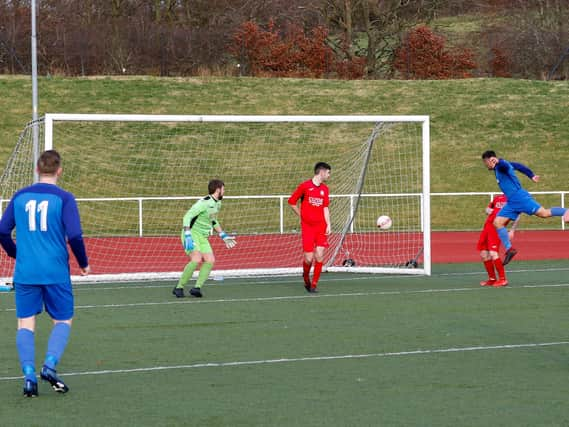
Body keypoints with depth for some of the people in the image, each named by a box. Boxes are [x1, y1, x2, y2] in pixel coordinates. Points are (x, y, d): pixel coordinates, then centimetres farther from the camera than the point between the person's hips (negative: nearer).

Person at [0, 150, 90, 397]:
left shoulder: (20, 196, 6)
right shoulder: (64, 198, -5)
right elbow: (74, 236, -11)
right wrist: (84, 264, 6)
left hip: (25, 273, 2)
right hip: (56, 272, -2)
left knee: (25, 324, 6)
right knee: (63, 321, 11)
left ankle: (29, 375, -7)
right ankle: (50, 365, -9)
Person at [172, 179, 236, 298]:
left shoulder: (217, 204, 11)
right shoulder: (204, 203, -19)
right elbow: (187, 217, -24)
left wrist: (223, 235, 25)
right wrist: (187, 236, -32)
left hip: (203, 237, 9)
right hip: (192, 234, -9)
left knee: (210, 260, -10)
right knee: (196, 259, -26)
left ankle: (197, 287, -12)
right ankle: (179, 288, -15)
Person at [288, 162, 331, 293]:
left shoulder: (325, 189, 10)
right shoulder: (304, 186, -3)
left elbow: (325, 208, 10)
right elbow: (292, 202, 5)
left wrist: (328, 224, 0)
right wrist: (302, 216, 5)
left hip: (321, 227, 4)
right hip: (307, 227, -3)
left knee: (320, 256, -6)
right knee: (309, 258, -6)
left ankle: (314, 284, 6)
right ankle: (306, 280, 22)